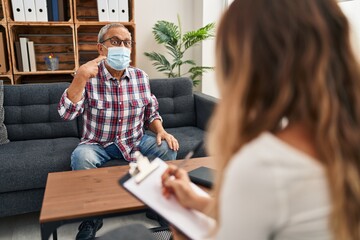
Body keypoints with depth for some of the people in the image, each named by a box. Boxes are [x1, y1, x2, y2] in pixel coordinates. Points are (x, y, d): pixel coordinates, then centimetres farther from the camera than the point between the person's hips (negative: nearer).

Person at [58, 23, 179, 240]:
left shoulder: (140, 77, -3)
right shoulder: (89, 77, -12)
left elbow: (151, 113, 6)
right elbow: (66, 114, -23)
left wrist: (161, 131, -14)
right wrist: (80, 77, -33)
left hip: (135, 141, 3)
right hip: (97, 144, -2)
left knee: (168, 149, -20)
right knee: (81, 157, -32)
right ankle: (91, 217, -8)